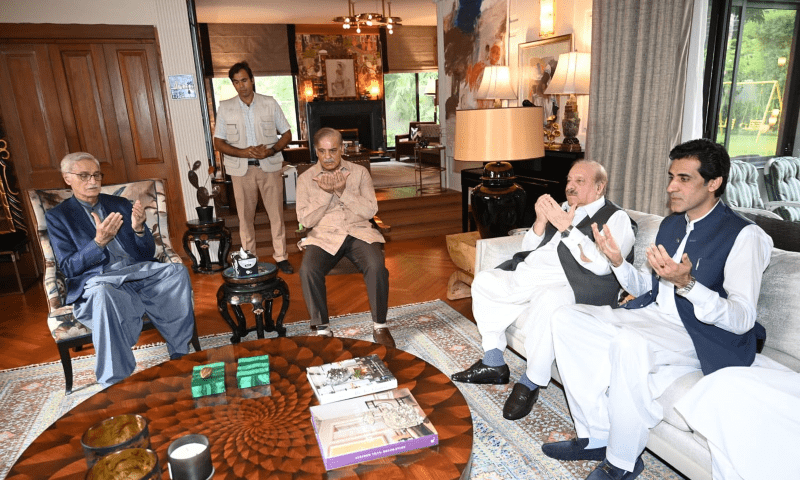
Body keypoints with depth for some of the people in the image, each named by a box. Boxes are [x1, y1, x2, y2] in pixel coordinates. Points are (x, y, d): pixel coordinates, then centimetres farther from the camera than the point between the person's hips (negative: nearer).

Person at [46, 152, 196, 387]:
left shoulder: (121, 205, 18)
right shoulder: (57, 216, 10)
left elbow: (148, 253, 13)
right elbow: (68, 268, -2)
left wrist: (139, 229, -9)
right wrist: (99, 242, -19)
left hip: (138, 272, 4)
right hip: (98, 281, -3)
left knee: (177, 271, -26)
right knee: (103, 294, -39)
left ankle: (180, 354, -20)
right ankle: (115, 385, -31)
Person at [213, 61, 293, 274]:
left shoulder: (270, 103, 5)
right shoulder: (225, 107, 5)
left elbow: (287, 133, 7)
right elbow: (218, 142, 5)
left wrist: (271, 150, -12)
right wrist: (242, 152, -14)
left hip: (270, 165, 0)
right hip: (241, 168, 1)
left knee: (276, 213, 1)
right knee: (245, 216, 5)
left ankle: (280, 256, 13)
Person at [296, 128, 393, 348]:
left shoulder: (359, 172, 8)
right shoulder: (305, 179, 9)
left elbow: (370, 210, -3)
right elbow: (305, 220, -2)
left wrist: (342, 191, -13)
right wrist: (325, 193, -13)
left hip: (358, 231, 0)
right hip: (323, 235, 0)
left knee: (376, 265, -30)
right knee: (308, 270, -30)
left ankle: (379, 325, -10)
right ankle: (322, 329, -11)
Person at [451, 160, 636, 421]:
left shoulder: (616, 218, -1)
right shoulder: (563, 209, 21)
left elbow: (602, 265, -18)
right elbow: (529, 246, 16)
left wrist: (566, 228, -21)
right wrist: (541, 220, -3)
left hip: (563, 286, -8)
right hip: (525, 276, 9)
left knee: (546, 300, -39)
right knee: (483, 280, 3)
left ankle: (530, 384, -20)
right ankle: (494, 364, 7)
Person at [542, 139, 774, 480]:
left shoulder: (744, 236, -11)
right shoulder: (670, 225, 13)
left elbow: (741, 320, -18)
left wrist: (685, 283, -34)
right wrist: (617, 262, -1)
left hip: (702, 339, -7)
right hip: (650, 318, 8)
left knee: (629, 342, -38)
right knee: (565, 319, -11)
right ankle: (596, 437, -6)